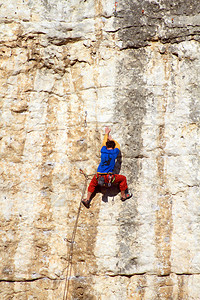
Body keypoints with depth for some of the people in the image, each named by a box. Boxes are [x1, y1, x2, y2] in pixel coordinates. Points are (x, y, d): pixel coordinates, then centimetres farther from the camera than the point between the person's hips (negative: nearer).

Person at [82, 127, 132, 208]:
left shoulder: (103, 151, 6)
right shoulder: (114, 152, 1)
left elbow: (104, 143, 29)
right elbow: (117, 145, 26)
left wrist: (106, 133, 47)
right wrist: (111, 139, 43)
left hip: (99, 177, 3)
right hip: (109, 177, -3)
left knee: (92, 183, 31)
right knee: (122, 178, 20)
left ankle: (87, 200, 20)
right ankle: (123, 196, 27)